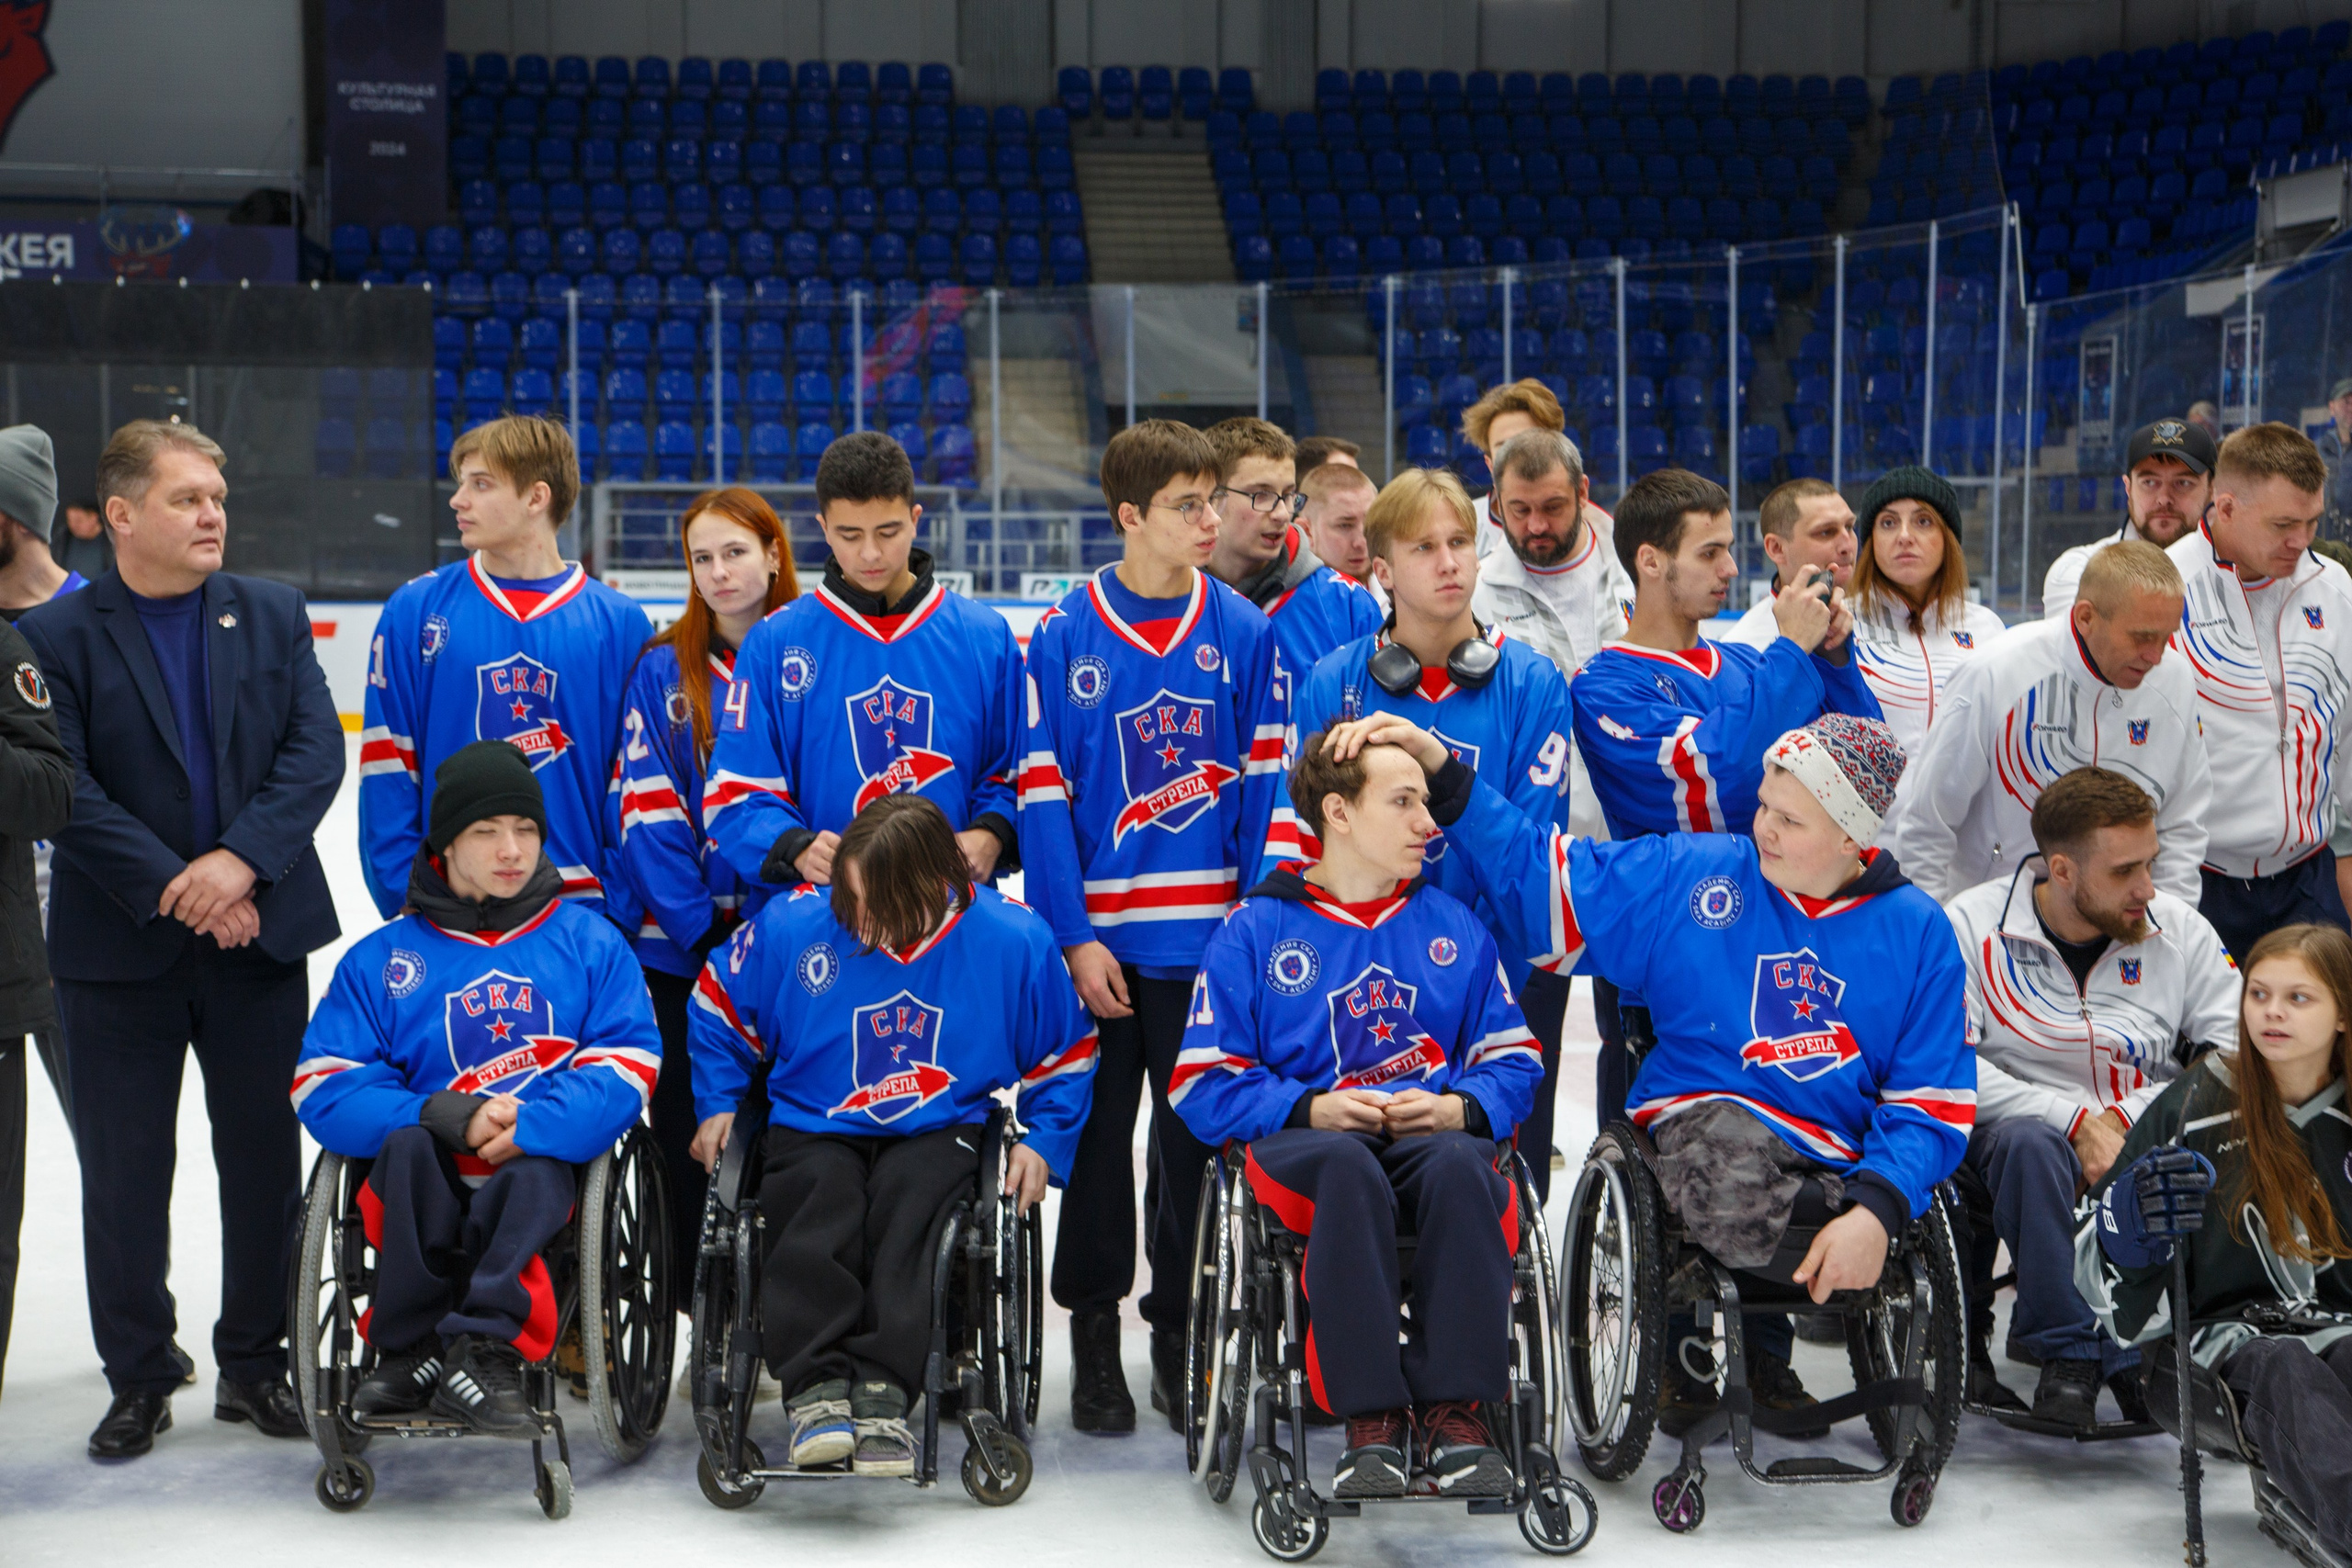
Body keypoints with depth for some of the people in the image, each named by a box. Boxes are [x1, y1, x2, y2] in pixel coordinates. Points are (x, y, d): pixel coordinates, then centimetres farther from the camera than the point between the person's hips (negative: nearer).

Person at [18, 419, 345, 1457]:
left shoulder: (272, 616, 6)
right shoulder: (55, 637, -3)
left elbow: (316, 752, -3)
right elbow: (67, 790, -11)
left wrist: (241, 859, -17)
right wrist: (172, 889, -18)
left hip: (259, 934, 2)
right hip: (119, 951, -2)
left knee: (265, 1158, 8)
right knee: (123, 1169, 4)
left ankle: (255, 1365, 21)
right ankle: (138, 1380, 17)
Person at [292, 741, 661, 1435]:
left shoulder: (590, 943, 14)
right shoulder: (382, 960, 13)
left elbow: (627, 1066, 0)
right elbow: (324, 1090, 0)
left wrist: (531, 1126, -19)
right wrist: (447, 1117, -17)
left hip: (544, 1167, -1)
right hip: (424, 1184, 1)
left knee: (532, 1173, -35)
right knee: (407, 1143, -32)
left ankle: (483, 1349, -41)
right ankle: (408, 1346, -28)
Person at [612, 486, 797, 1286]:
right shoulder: (663, 670, 5)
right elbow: (644, 807, -1)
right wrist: (700, 922, -10)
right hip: (680, 942, 1)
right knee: (683, 1118, 6)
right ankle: (684, 1294, 17)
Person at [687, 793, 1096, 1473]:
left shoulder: (1013, 940, -6)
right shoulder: (793, 925, -5)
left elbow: (1066, 1054, 10)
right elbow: (720, 1004, 15)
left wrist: (1044, 1140, -1)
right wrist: (717, 1103, 10)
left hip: (941, 1134, -1)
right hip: (814, 1131, 1)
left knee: (908, 1200, -34)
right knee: (823, 1202, -33)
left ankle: (882, 1392, -42)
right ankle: (815, 1384, -42)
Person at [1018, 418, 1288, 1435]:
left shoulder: (1243, 633, 2)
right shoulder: (1065, 637, -2)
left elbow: (1266, 782, 2)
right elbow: (1043, 791, -4)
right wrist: (1075, 935, -10)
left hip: (1211, 938, 1)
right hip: (1099, 940, -1)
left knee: (1197, 1136, 8)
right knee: (1097, 1135, 8)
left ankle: (1180, 1332, 21)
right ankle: (1093, 1333, 20)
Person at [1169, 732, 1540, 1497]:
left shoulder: (1454, 927, 19)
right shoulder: (1256, 931, 11)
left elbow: (1513, 1063, 14)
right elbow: (1202, 1084, 3)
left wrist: (1460, 1107, -8)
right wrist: (1310, 1109, -12)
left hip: (1436, 1137, 2)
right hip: (1305, 1145, -2)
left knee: (1460, 1166, -36)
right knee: (1345, 1164, -39)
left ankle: (1455, 1410, -33)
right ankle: (1370, 1417, -38)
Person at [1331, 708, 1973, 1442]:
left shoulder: (1917, 929, 7)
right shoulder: (1688, 874, 7)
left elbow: (1931, 1105, 1)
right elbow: (1532, 875, 10)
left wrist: (1876, 1209, -17)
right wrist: (1439, 770, -1)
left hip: (1837, 1162, 2)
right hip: (1704, 1126, -2)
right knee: (1728, 1141, -38)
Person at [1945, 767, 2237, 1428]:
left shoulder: (2181, 929, 6)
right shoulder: (1970, 927, -3)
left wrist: (2127, 1118, -16)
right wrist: (2077, 1121, -22)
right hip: (2026, 1123, -3)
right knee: (2029, 1140, -37)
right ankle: (2071, 1350, -26)